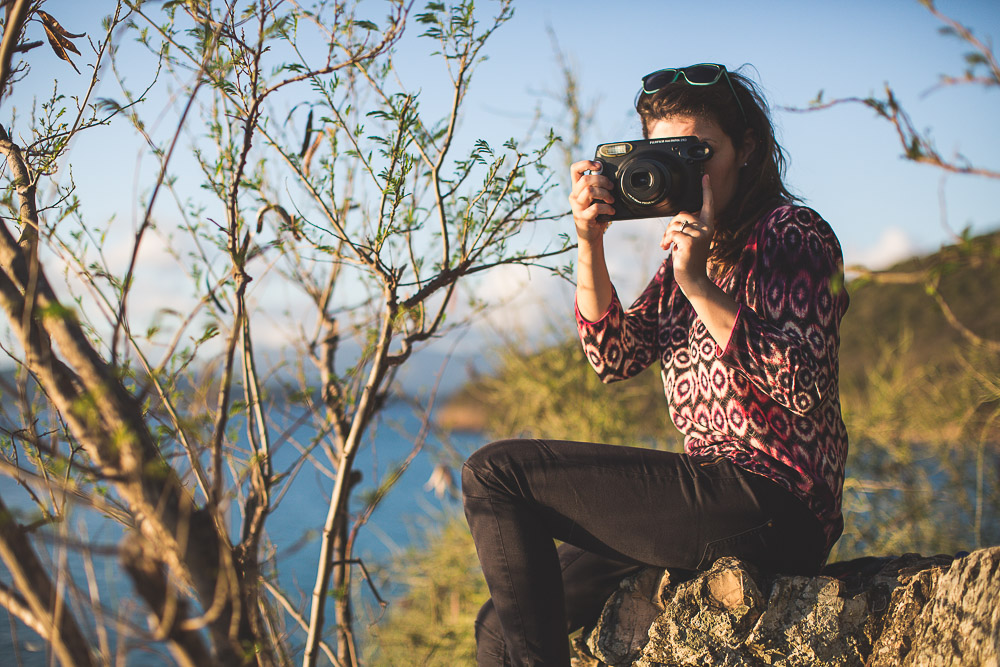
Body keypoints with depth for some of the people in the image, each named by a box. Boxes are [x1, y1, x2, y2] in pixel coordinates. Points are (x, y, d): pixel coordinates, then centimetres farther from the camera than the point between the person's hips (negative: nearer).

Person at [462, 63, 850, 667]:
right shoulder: (693, 245, 19)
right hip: (717, 496, 9)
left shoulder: (794, 234, -6)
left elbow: (803, 391, -19)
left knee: (496, 473, -12)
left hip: (771, 504, -8)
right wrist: (591, 244, -4)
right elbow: (617, 358, 9)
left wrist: (697, 282, -22)